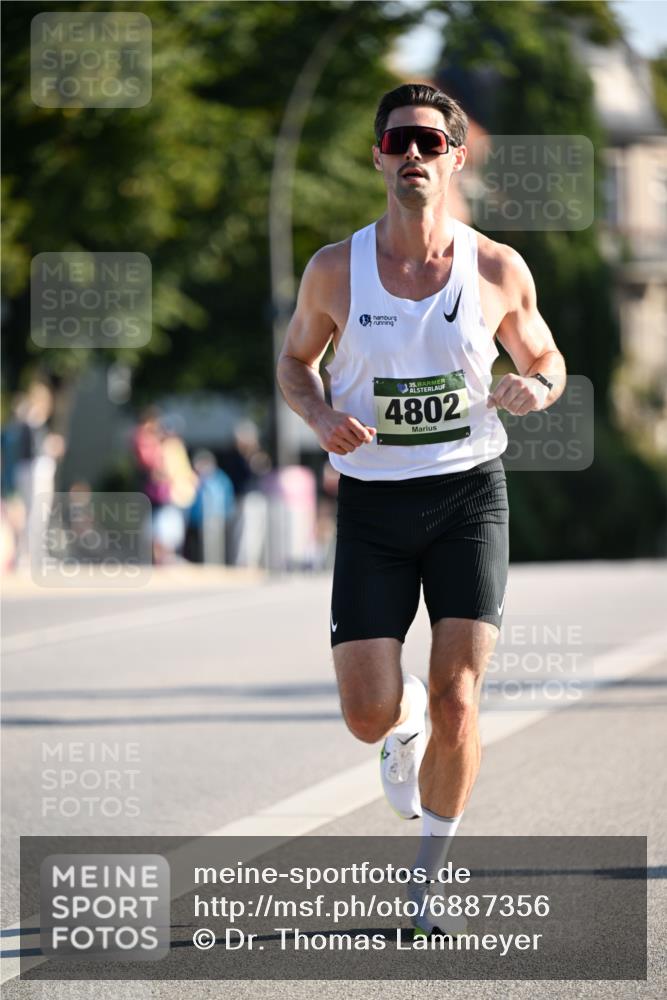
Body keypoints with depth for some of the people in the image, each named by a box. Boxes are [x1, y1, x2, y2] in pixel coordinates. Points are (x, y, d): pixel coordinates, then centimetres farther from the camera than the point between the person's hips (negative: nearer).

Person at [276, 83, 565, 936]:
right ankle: (404, 723, 35)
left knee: (456, 697, -11)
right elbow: (295, 361, 14)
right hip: (372, 502, 1)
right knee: (368, 716, -5)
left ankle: (429, 875, 9)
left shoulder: (498, 271, -3)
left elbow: (544, 357, 13)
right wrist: (321, 419, -7)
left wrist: (536, 388, -11)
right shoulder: (336, 270, -2)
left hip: (470, 491, -1)